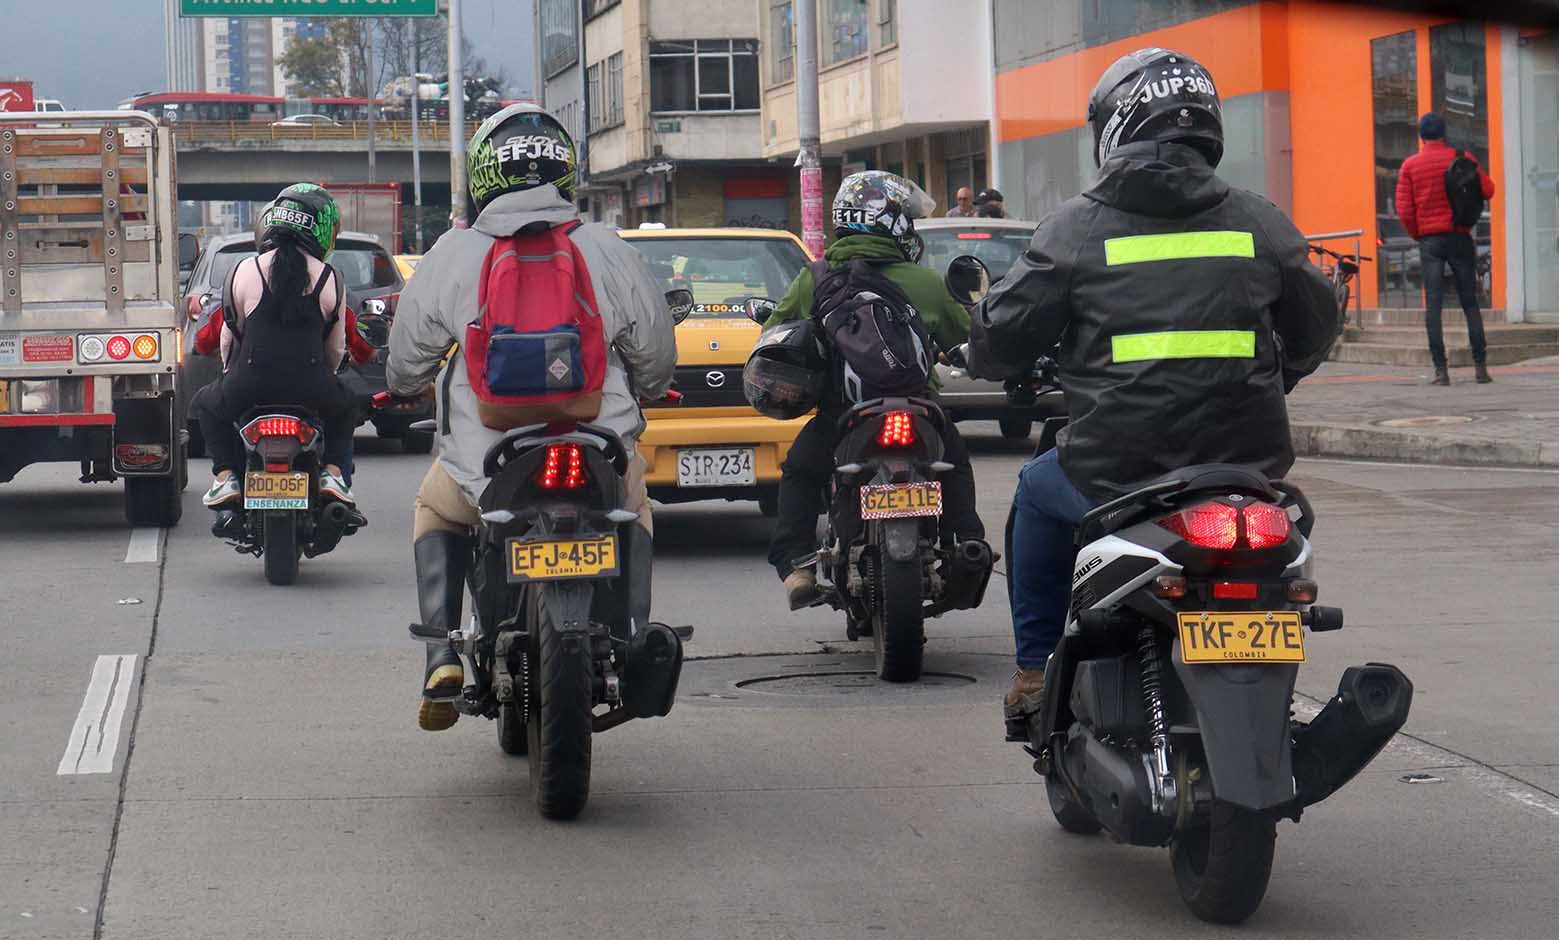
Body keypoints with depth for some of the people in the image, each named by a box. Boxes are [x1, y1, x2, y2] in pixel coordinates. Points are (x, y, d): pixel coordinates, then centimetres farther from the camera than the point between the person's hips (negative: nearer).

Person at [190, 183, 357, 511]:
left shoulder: (244, 271, 3)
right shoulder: (330, 279, 4)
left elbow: (229, 336, 12)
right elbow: (336, 348, 12)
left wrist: (231, 373, 33)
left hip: (249, 387, -1)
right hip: (311, 391, 1)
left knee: (205, 404, 30)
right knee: (345, 409, 34)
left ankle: (225, 476, 11)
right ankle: (332, 471, 11)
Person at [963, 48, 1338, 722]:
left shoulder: (1077, 226, -2)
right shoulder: (1261, 223, 6)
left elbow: (1000, 339, 3)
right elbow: (1315, 331, 18)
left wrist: (989, 360, 27)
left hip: (1114, 476, -2)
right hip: (1248, 474, 2)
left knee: (1038, 491, 30)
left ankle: (1035, 672, 27)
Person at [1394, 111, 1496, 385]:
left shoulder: (1410, 165, 2)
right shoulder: (1461, 158, -1)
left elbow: (1404, 210, -2)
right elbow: (1488, 190, -6)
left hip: (1429, 240, 0)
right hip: (1459, 237, 0)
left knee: (1433, 306, -1)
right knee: (1470, 303, 6)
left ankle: (1441, 370, -9)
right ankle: (1481, 366, 1)